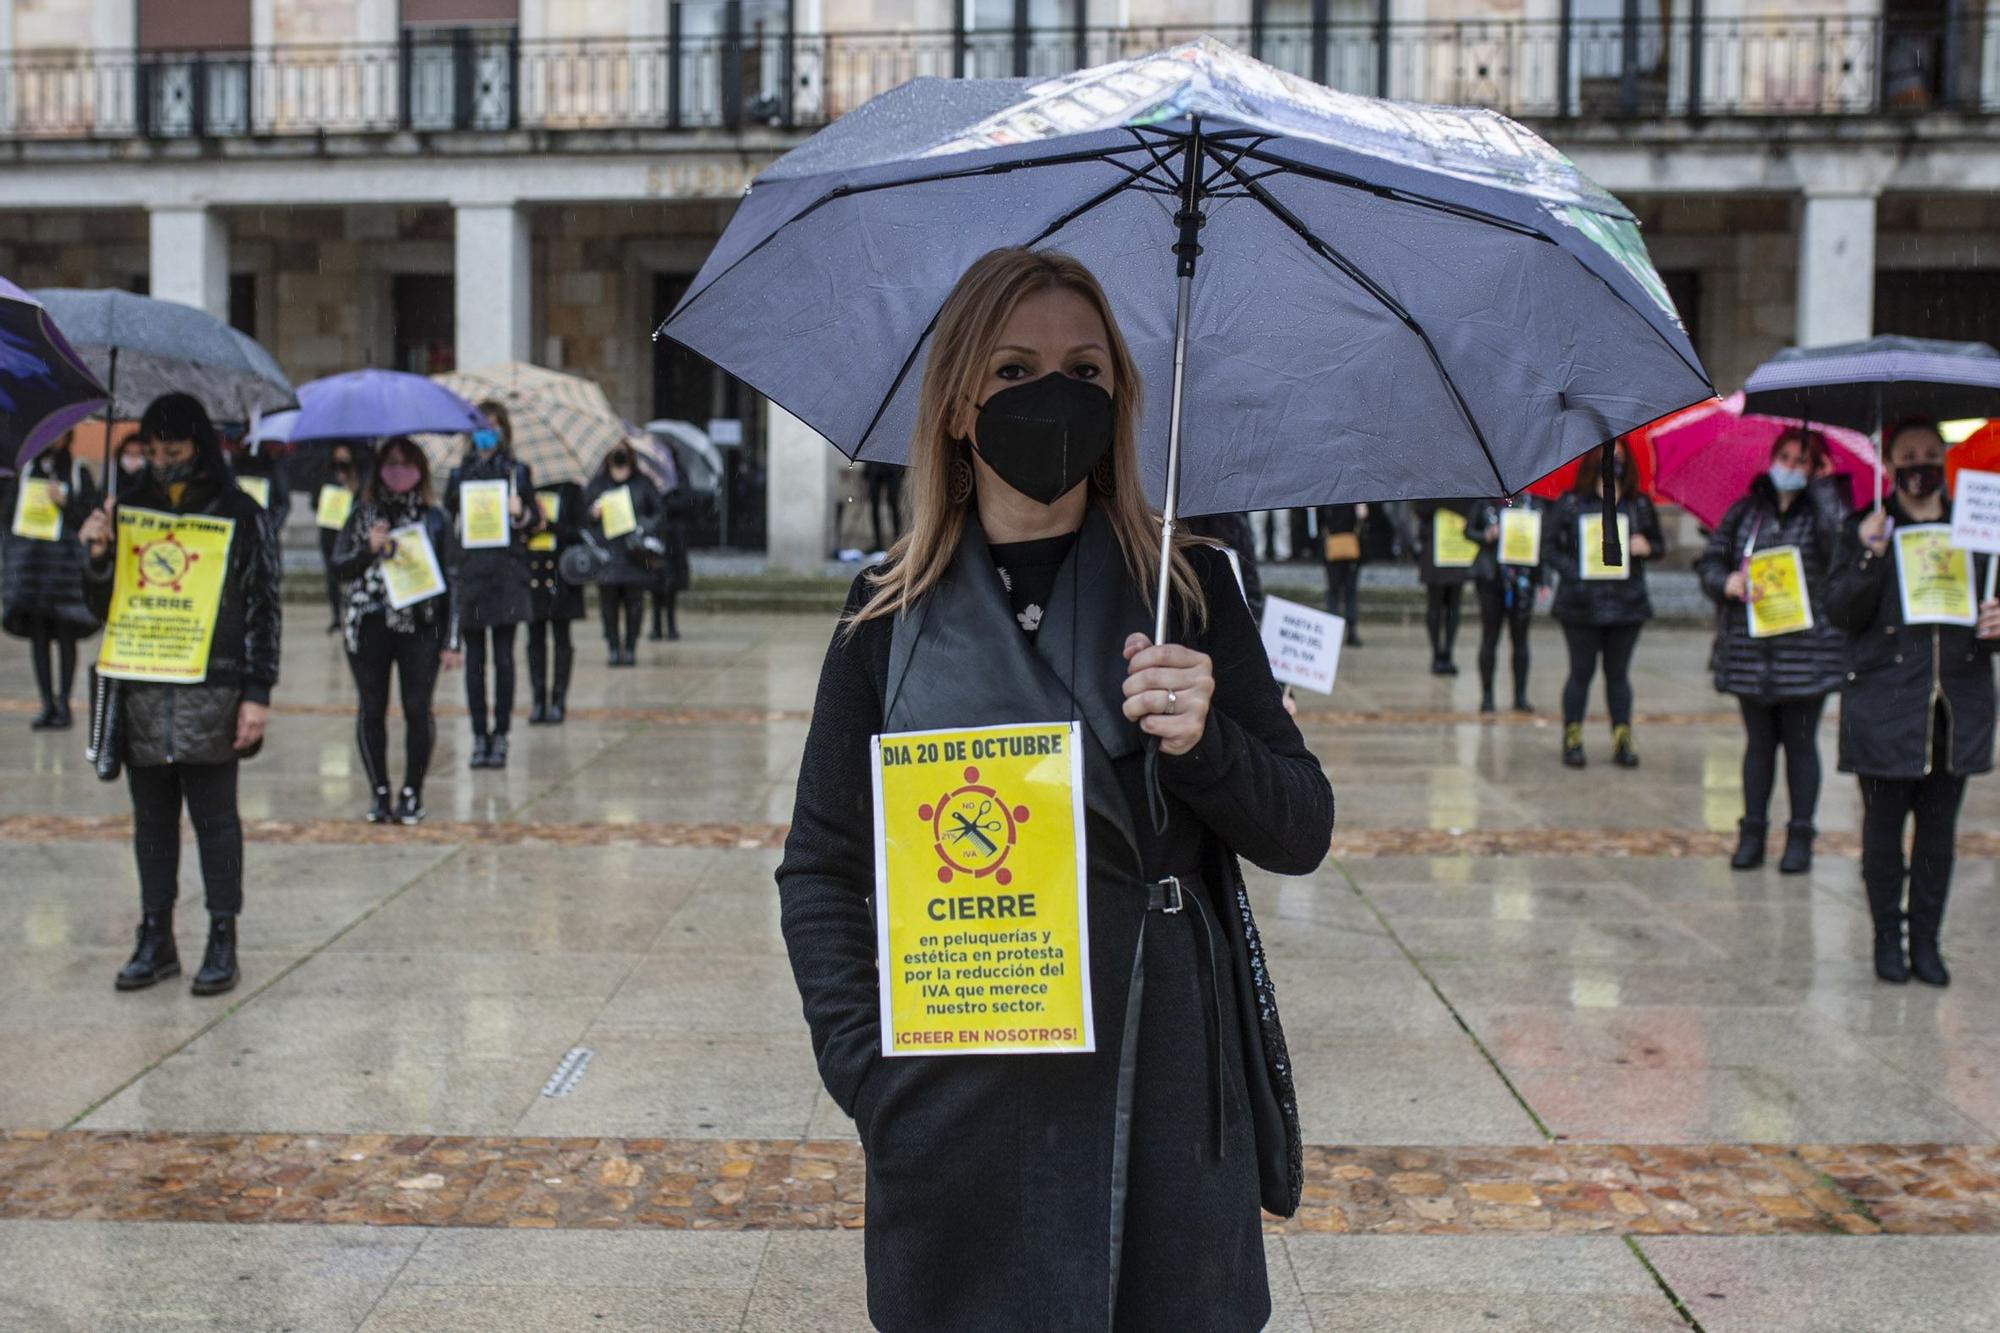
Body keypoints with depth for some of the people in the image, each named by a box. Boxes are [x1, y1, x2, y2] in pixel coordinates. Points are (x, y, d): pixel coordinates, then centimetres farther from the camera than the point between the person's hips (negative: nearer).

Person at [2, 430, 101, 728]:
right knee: (38, 636, 1)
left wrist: (66, 503, -12)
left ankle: (63, 704, -2)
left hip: (67, 560, -2)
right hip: (30, 560, 2)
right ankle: (47, 704, 5)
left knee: (65, 635, -6)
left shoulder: (79, 472, 9)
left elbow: (92, 515, 3)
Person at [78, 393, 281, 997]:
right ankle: (155, 939, 19)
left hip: (211, 693, -4)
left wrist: (257, 693, -7)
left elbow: (264, 608, -1)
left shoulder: (240, 514, 0)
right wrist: (98, 556, -8)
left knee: (214, 818, 2)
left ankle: (222, 942, 10)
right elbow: (103, 607, 12)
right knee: (152, 820, 10)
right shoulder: (129, 509, 10)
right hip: (141, 694, 4)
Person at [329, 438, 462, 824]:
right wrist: (368, 550, -14)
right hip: (368, 627, 1)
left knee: (417, 710, -1)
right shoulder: (362, 514, 9)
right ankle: (379, 793, 15)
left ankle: (412, 793, 10)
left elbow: (450, 579, 6)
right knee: (371, 710, 5)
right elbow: (338, 570, 7)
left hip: (419, 626, -1)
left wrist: (450, 640, 1)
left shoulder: (434, 517, 6)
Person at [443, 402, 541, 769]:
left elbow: (533, 525, 7)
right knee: (474, 658, 3)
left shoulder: (518, 473, 7)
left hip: (506, 574, -2)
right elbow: (447, 522, 14)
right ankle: (479, 736, 8)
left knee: (503, 656, -4)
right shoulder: (459, 474, 12)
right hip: (469, 573, 2)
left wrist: (520, 513, -13)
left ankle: (500, 735, 2)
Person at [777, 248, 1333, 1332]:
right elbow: (818, 872, 5)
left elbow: (1302, 833, 2)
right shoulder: (894, 616, 0)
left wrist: (1207, 743, -17)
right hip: (960, 1113, 0)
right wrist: (865, 1071, -6)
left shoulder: (1188, 590, 1)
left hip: (1166, 1110, 1)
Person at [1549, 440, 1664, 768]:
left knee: (1618, 673, 8)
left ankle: (1622, 741, 13)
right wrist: (1570, 569, -12)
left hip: (1627, 603, 2)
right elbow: (1549, 542, 1)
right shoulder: (1570, 503, 0)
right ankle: (1572, 739, 12)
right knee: (1581, 671, 4)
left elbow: (1659, 543, 14)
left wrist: (1647, 547, -8)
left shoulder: (1640, 504, 8)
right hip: (1582, 603, -2)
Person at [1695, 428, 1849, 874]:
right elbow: (1709, 561, 10)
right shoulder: (1744, 511, 10)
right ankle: (1752, 831, 19)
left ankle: (1800, 836, 13)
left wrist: (1822, 486, -12)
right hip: (1750, 650, 3)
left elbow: (1840, 539, -22)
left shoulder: (1821, 508, 0)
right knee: (1759, 742, 11)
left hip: (1807, 650, -3)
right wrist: (1729, 582, -10)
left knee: (1800, 743, 4)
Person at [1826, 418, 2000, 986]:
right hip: (1884, 708, -3)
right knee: (1883, 825, 2)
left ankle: (1926, 939, 16)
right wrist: (1871, 556, -19)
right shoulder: (1863, 530, 3)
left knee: (1939, 828, 7)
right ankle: (1887, 936, 15)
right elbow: (1840, 613, -6)